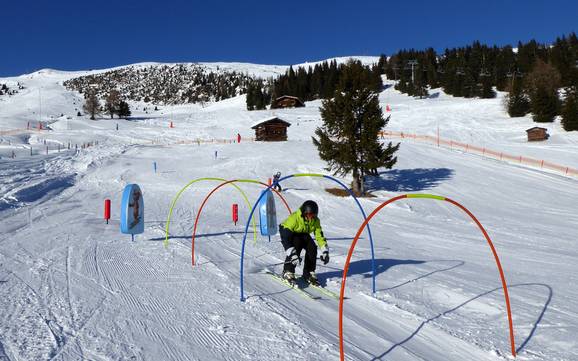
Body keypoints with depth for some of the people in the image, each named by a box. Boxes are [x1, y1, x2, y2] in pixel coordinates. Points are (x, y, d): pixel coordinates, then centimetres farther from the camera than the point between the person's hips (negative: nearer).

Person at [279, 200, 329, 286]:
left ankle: (308, 273, -4)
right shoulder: (293, 218, -36)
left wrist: (325, 251, -19)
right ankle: (288, 272, -18)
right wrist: (292, 253, -44)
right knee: (296, 247, -32)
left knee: (312, 248, -18)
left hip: (303, 234, 5)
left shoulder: (315, 221, -19)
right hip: (287, 232, -5)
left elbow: (320, 236, -12)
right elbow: (286, 237, -38)